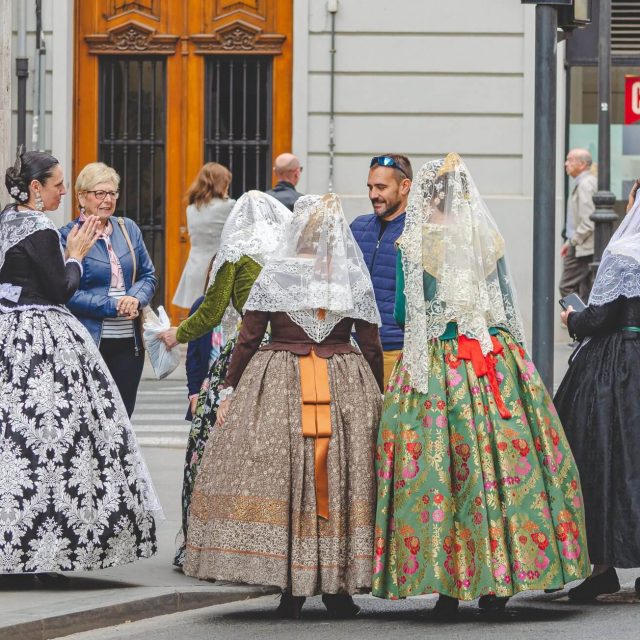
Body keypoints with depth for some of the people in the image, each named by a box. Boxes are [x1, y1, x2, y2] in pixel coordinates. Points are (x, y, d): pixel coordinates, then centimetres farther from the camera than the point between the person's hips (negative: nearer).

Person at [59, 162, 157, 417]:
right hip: (89, 341, -5)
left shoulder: (128, 229, 10)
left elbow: (148, 275, 13)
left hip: (129, 341, 5)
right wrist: (114, 306, -16)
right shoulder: (67, 236, -6)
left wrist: (136, 299, -9)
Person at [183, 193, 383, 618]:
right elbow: (372, 347, 4)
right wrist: (378, 396, 14)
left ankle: (292, 589, -1)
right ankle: (340, 589, 7)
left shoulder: (273, 275, -2)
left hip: (280, 386, -2)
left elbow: (248, 338, -2)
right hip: (345, 389, 2)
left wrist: (229, 391, 5)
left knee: (282, 477, 1)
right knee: (342, 482, 6)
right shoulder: (356, 280, 3)